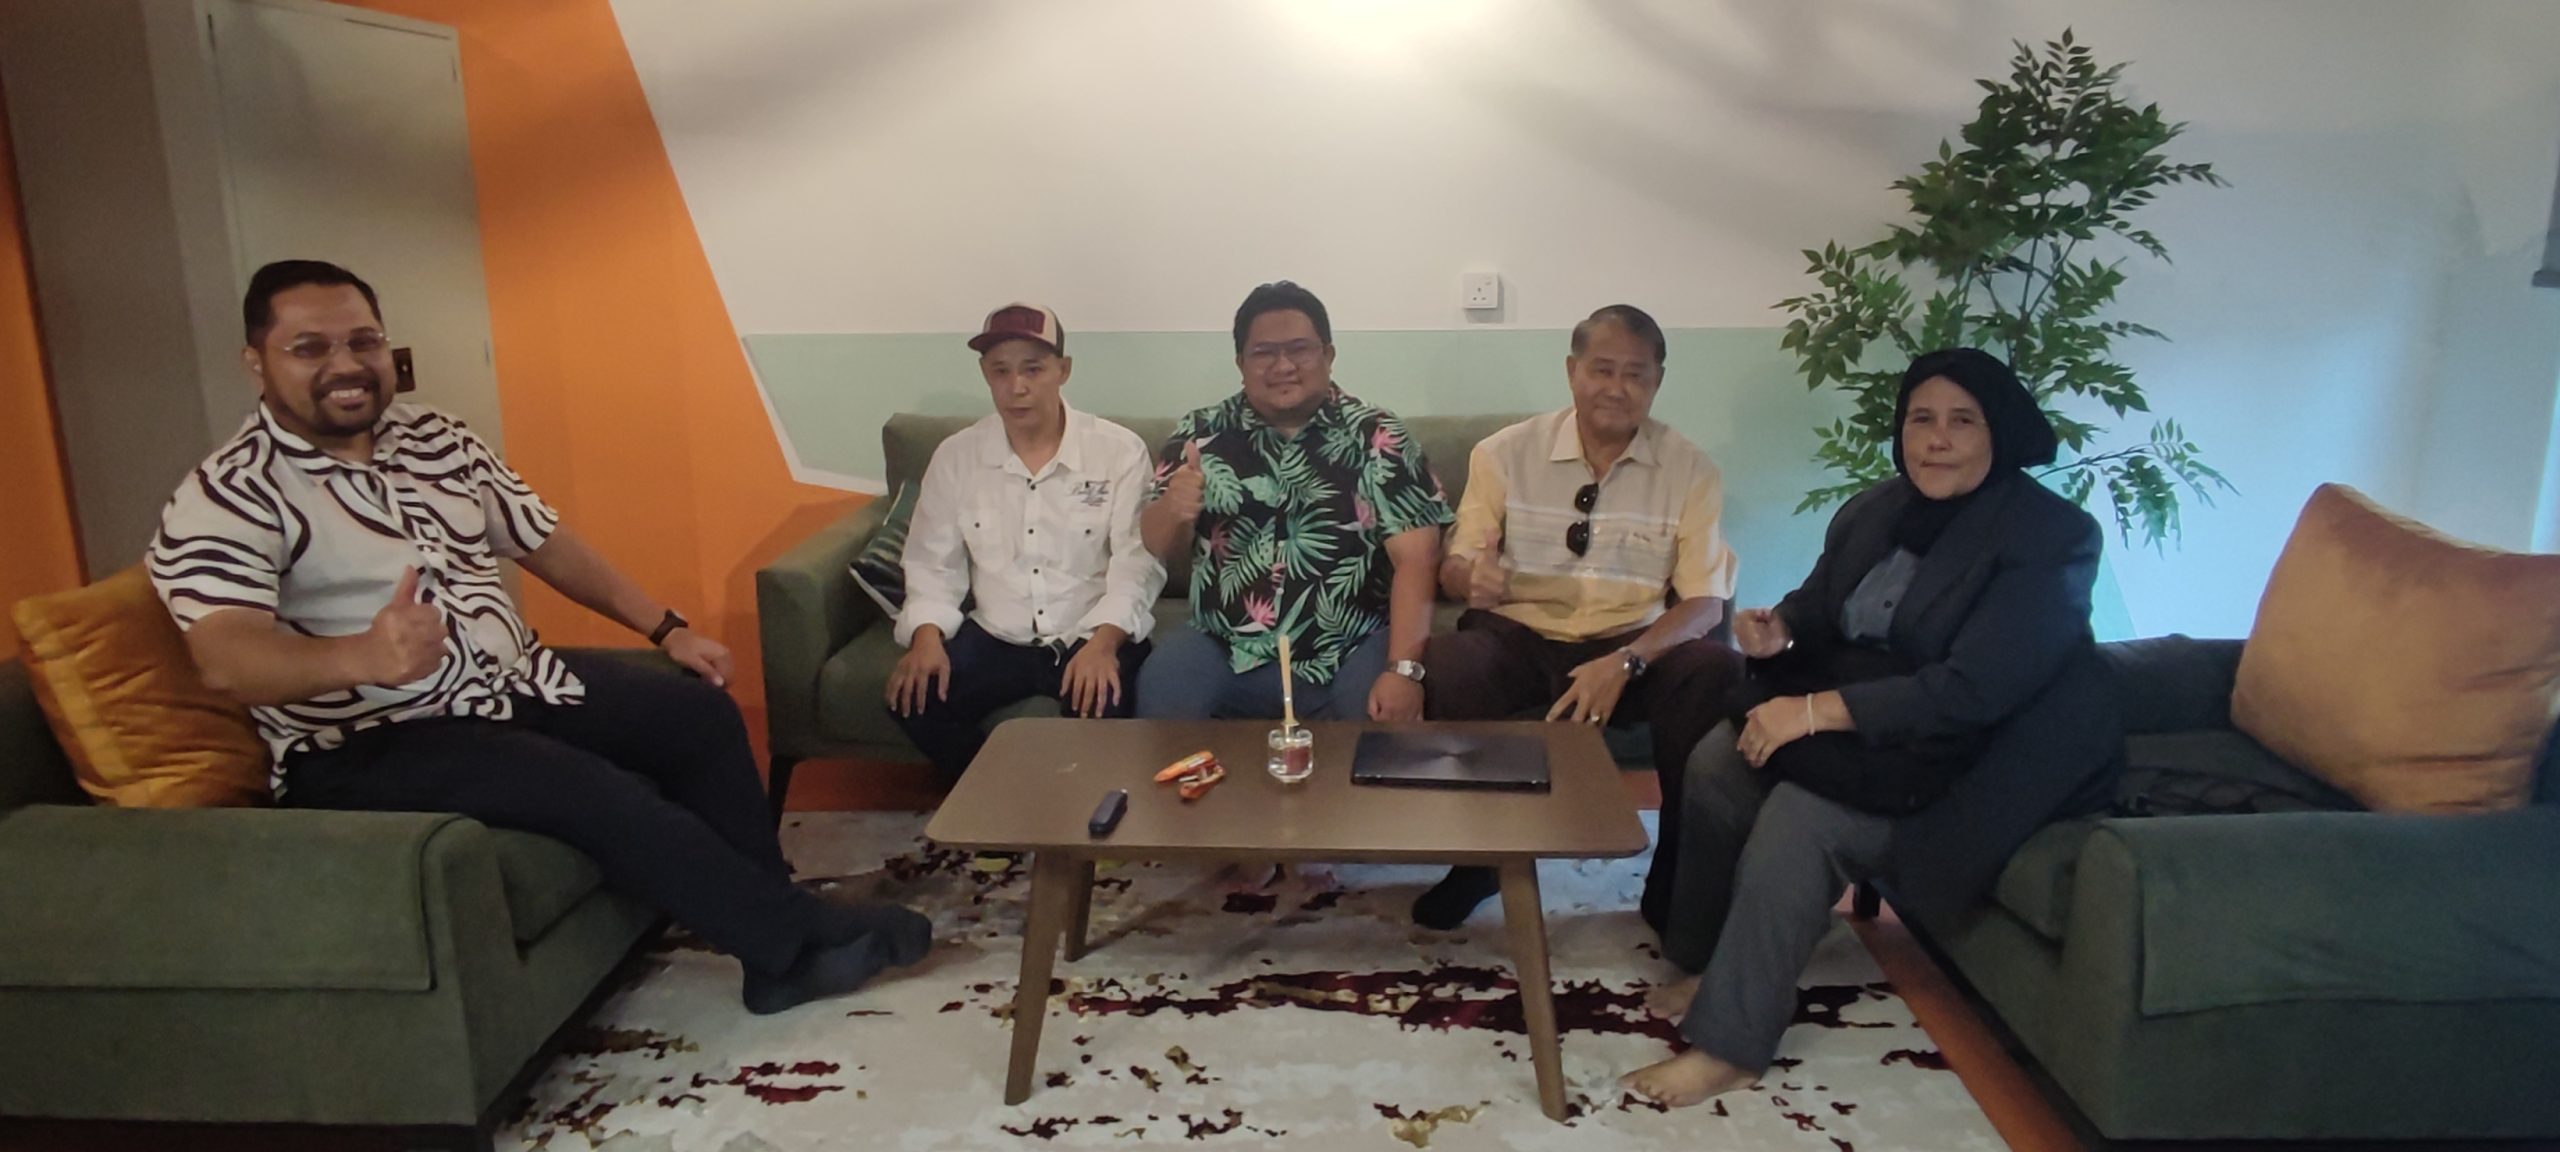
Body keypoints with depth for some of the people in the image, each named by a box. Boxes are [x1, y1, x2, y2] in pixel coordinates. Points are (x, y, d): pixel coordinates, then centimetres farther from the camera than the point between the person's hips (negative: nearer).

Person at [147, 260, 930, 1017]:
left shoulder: (437, 440, 8)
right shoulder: (226, 500, -13)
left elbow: (544, 541, 15)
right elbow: (228, 661, -29)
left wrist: (665, 627, 9)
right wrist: (365, 655, -50)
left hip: (510, 682, 8)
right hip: (370, 745, -7)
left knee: (701, 714, -5)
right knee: (594, 789, -27)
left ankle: (775, 947, -1)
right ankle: (801, 936, -13)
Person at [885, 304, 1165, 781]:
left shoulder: (1121, 451, -6)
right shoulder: (955, 456, 2)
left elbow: (1137, 563, -10)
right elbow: (933, 565, 5)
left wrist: (1103, 641, -26)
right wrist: (927, 635, -15)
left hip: (1093, 637, -2)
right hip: (996, 638, 3)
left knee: (1103, 706, -32)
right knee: (912, 698, -20)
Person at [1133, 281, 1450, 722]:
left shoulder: (1377, 437, 0)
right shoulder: (1201, 433, 6)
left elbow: (1414, 559, -6)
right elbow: (1157, 547, 5)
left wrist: (1404, 669, -19)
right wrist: (1172, 509, -20)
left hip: (1351, 653, -1)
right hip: (1226, 651, 2)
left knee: (1385, 717, -30)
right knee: (1160, 692, -25)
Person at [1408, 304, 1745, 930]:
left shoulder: (1691, 471, 0)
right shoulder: (1504, 453, 1)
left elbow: (1706, 600, -4)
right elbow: (1453, 567, 2)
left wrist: (1624, 663, -23)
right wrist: (1471, 578, -26)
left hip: (1635, 647, 1)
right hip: (1518, 637, 0)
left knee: (1716, 672, -30)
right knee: (1446, 664, -33)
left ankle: (1675, 878, -9)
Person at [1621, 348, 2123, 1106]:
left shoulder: (2052, 538, -19)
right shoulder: (1876, 511, 4)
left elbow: (1973, 691, -29)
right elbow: (1820, 609, 14)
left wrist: (1819, 710, -32)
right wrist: (1779, 631, -12)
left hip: (1980, 756, -8)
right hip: (1874, 716, 8)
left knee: (1801, 817, -27)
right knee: (1719, 760, -8)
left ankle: (1729, 1044, -16)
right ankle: (1714, 966, 6)